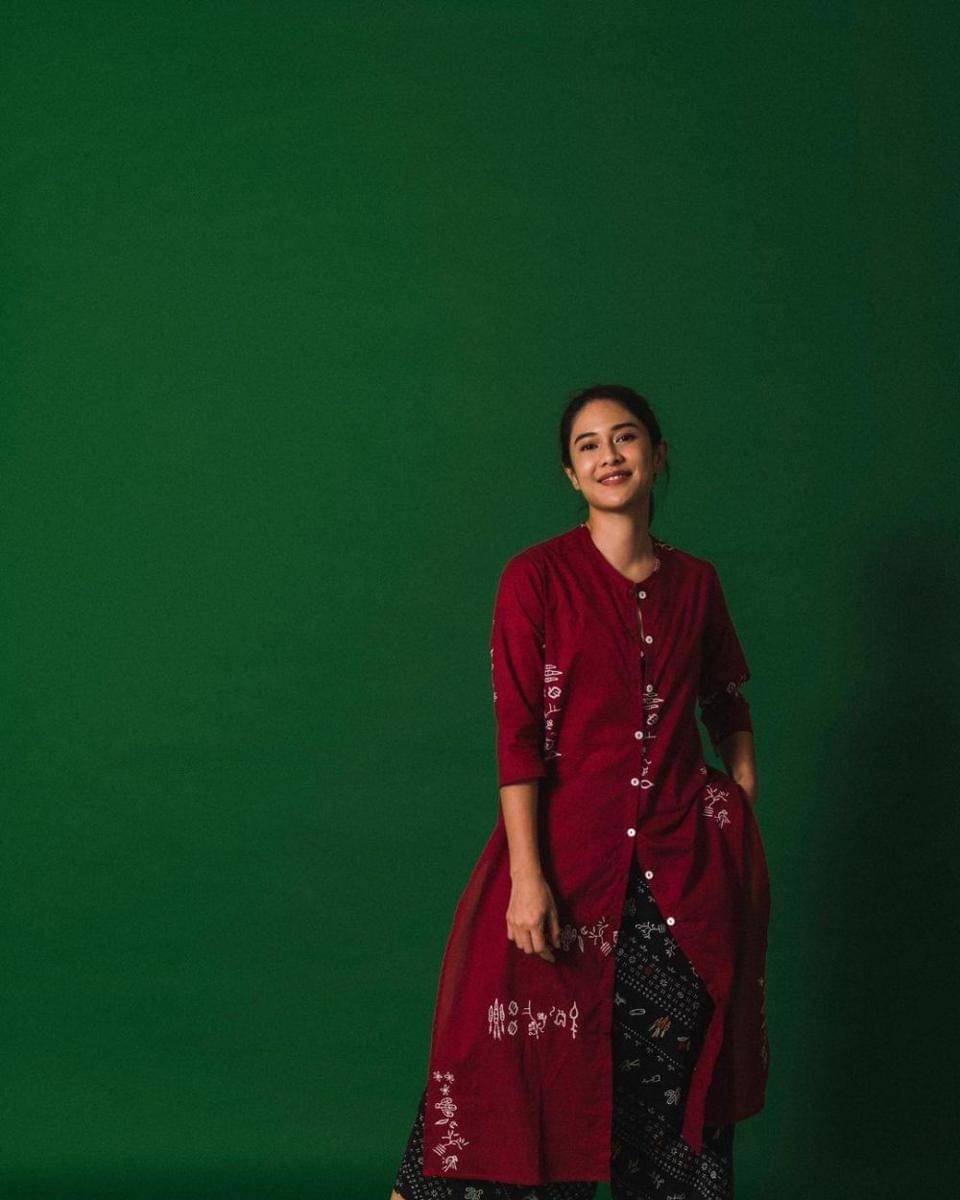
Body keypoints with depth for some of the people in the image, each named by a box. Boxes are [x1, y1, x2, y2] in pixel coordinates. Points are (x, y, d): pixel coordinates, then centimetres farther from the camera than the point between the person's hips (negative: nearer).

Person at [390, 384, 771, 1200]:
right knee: (534, 1053, 1)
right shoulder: (538, 577, -6)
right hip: (571, 848, -3)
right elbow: (518, 735, -11)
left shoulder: (696, 582, 7)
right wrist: (528, 877, -17)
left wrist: (747, 817, 9)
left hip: (687, 860, 4)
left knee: (676, 1065, 6)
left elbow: (730, 708, 18)